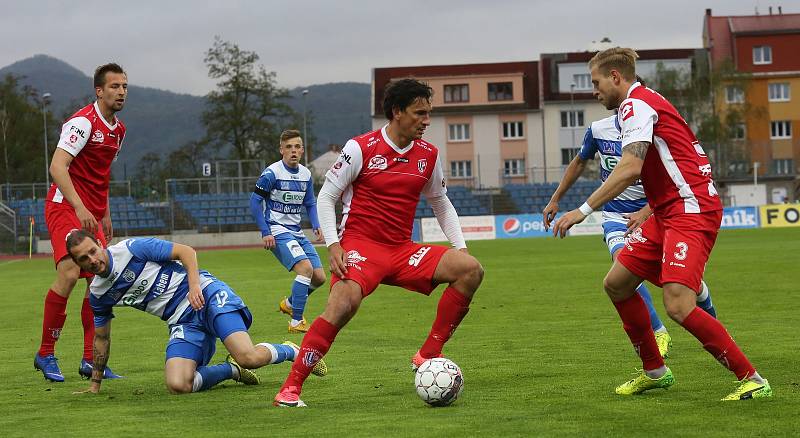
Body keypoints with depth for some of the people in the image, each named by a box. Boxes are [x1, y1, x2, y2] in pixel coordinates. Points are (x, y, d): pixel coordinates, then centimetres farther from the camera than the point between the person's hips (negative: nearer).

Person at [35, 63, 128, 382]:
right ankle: (45, 354, -11)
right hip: (65, 207, -9)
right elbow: (57, 167, -24)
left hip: (92, 215, 9)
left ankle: (91, 360, 7)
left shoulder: (118, 129, 14)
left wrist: (105, 215, 22)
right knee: (69, 273, -22)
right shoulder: (83, 122, -14)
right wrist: (80, 207, -32)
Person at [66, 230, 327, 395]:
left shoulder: (132, 248, -9)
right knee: (177, 385, -23)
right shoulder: (98, 294, 7)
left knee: (249, 358, -26)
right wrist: (95, 384, 22)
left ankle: (290, 351, 7)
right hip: (183, 323, 5)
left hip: (206, 294, -5)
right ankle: (231, 370, 5)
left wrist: (194, 285, -21)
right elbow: (101, 337, 21)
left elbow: (186, 251, -5)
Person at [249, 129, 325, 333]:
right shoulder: (271, 173, -12)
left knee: (319, 277, 2)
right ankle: (296, 322, -19)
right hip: (277, 231, -7)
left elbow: (310, 203, 19)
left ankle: (290, 303, 29)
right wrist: (265, 232, -14)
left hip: (296, 231, 7)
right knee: (306, 268, -25)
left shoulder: (306, 174, 8)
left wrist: (316, 226, 2)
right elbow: (255, 201, -10)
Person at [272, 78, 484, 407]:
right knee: (343, 303, -33)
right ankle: (290, 387, -24)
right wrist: (333, 246, -14)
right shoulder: (361, 148, -7)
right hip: (360, 244, -5)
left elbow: (441, 204, 22)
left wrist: (460, 246, 10)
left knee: (471, 269, -14)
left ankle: (428, 355, -8)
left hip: (402, 250, 5)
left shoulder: (428, 155, 8)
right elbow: (325, 197, -2)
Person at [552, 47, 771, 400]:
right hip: (668, 213, 11)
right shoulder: (644, 103, 20)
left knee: (678, 305, -22)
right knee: (616, 284, 11)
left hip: (691, 212, -11)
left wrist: (583, 210, -24)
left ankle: (751, 380, -14)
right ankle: (655, 371, 21)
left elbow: (630, 169, -25)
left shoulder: (636, 104, -11)